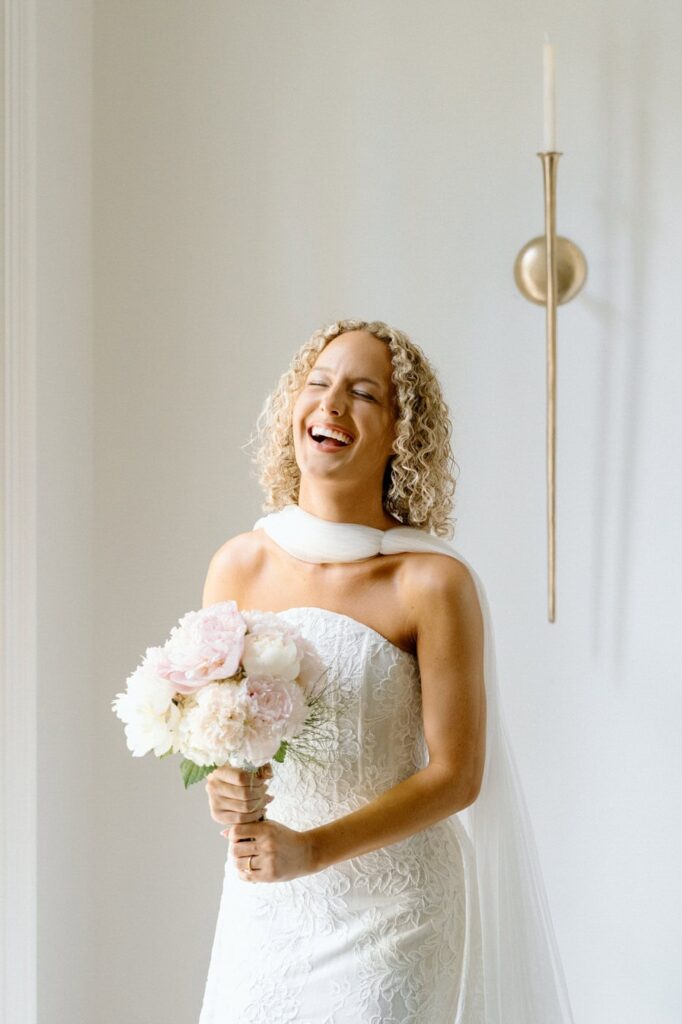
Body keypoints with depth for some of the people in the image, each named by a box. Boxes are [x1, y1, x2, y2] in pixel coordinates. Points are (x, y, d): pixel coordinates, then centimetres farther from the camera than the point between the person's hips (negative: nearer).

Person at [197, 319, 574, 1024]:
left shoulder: (435, 583, -13)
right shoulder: (238, 567, 0)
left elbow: (456, 774, -11)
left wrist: (312, 850, -19)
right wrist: (224, 784, -18)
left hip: (390, 911, -3)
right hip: (262, 905, 4)